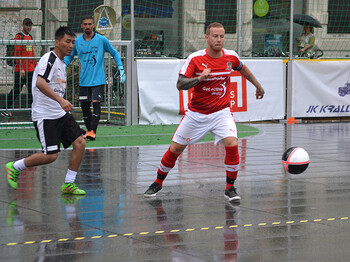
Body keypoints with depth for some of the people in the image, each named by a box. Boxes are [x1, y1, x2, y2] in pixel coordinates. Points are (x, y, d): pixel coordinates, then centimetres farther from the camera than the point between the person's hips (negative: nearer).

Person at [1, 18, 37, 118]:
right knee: (16, 90, -3)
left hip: (30, 70, 7)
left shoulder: (30, 37, 16)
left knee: (31, 90, 7)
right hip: (20, 70, -7)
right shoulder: (19, 37, -8)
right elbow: (17, 54, -14)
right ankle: (6, 109, 5)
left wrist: (35, 66, 19)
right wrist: (21, 68, -20)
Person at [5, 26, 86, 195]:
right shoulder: (49, 59, -14)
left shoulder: (62, 63, 17)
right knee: (50, 155, -11)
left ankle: (69, 184, 7)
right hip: (45, 115, -9)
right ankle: (14, 167, 9)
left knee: (79, 143, -3)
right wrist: (60, 100, -36)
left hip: (61, 113, 9)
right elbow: (40, 83, -29)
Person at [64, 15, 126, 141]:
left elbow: (115, 53, 9)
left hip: (98, 80, -3)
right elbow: (69, 56, 18)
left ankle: (92, 131, -19)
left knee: (96, 103, -15)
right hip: (84, 81, 3)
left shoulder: (102, 40, -3)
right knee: (84, 105, 5)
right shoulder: (77, 41, 4)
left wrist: (121, 68, 1)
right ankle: (88, 130, 18)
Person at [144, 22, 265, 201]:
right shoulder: (195, 59, -14)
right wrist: (199, 78, -34)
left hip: (221, 112, 1)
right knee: (175, 148, 3)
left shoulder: (231, 57, -5)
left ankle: (230, 188, -4)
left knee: (232, 144, -22)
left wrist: (257, 85, 27)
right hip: (196, 113, -1)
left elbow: (242, 69, 18)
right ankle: (158, 183, 26)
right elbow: (180, 84, -19)